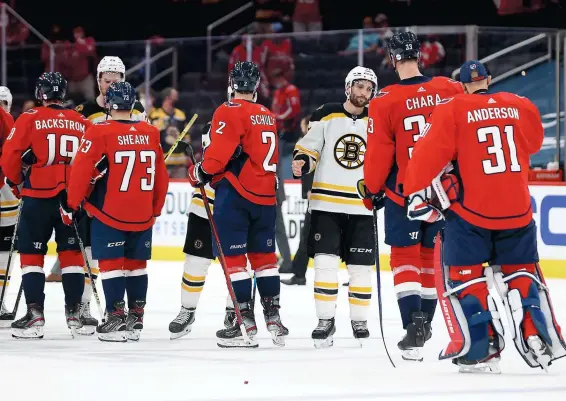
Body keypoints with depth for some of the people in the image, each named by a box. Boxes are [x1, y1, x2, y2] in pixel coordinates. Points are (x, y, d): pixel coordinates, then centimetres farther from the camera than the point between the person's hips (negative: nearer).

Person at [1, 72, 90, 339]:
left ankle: (35, 314, -5)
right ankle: (74, 313, 13)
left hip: (38, 197, -3)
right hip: (73, 198, 3)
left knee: (32, 254, 3)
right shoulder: (82, 123, 6)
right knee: (71, 252, 13)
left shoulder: (30, 119, -5)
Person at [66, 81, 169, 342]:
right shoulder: (151, 133, 4)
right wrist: (155, 209, 22)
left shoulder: (100, 132, -11)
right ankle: (136, 318, 17)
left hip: (109, 213, -4)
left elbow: (82, 170, -13)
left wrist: (72, 203, 0)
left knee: (111, 262, 0)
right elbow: (161, 177, 10)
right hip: (143, 214, 5)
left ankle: (116, 318, -4)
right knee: (136, 263, 13)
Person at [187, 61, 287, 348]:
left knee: (234, 256, -4)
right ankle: (273, 318, 13)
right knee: (264, 256, 13)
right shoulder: (268, 116, 14)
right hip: (265, 195, 7)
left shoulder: (230, 112, -10)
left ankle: (245, 322, -8)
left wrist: (200, 173, 0)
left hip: (235, 194, -7)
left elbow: (219, 153, -16)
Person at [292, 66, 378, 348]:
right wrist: (301, 161, -17)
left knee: (360, 266, 4)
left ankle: (359, 320, 17)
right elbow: (309, 146, 3)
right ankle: (325, 321, 3)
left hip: (362, 207, 2)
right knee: (325, 262, -6)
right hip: (326, 201, -1)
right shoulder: (326, 116, 0)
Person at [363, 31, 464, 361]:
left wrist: (373, 191, 6)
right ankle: (424, 322, 23)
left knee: (405, 257, 4)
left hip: (404, 192, -3)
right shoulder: (451, 90, -5)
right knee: (430, 254, 16)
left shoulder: (386, 102, -13)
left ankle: (413, 322, -12)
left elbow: (379, 153, -8)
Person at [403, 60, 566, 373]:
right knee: (521, 275, 18)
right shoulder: (522, 107, 5)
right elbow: (533, 143, 24)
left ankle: (479, 350, 0)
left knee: (462, 277, 7)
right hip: (517, 209, 4)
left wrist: (418, 192, -3)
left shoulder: (451, 110, -6)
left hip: (470, 210, -3)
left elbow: (430, 153, -11)